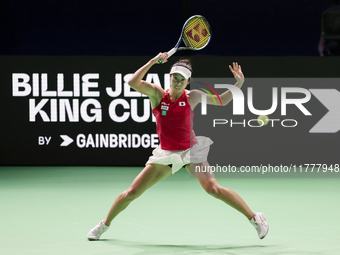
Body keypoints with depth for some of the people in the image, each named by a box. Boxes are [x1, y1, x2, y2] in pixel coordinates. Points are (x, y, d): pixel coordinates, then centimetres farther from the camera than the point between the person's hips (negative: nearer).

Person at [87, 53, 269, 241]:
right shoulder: (157, 94, -6)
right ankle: (104, 224, 21)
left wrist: (239, 84, -6)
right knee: (132, 192, 0)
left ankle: (255, 218, -11)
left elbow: (222, 100, 8)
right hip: (165, 154, 1)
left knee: (213, 188, -21)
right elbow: (133, 82, -22)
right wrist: (152, 62, -26)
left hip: (191, 151, -1)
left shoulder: (192, 97, -4)